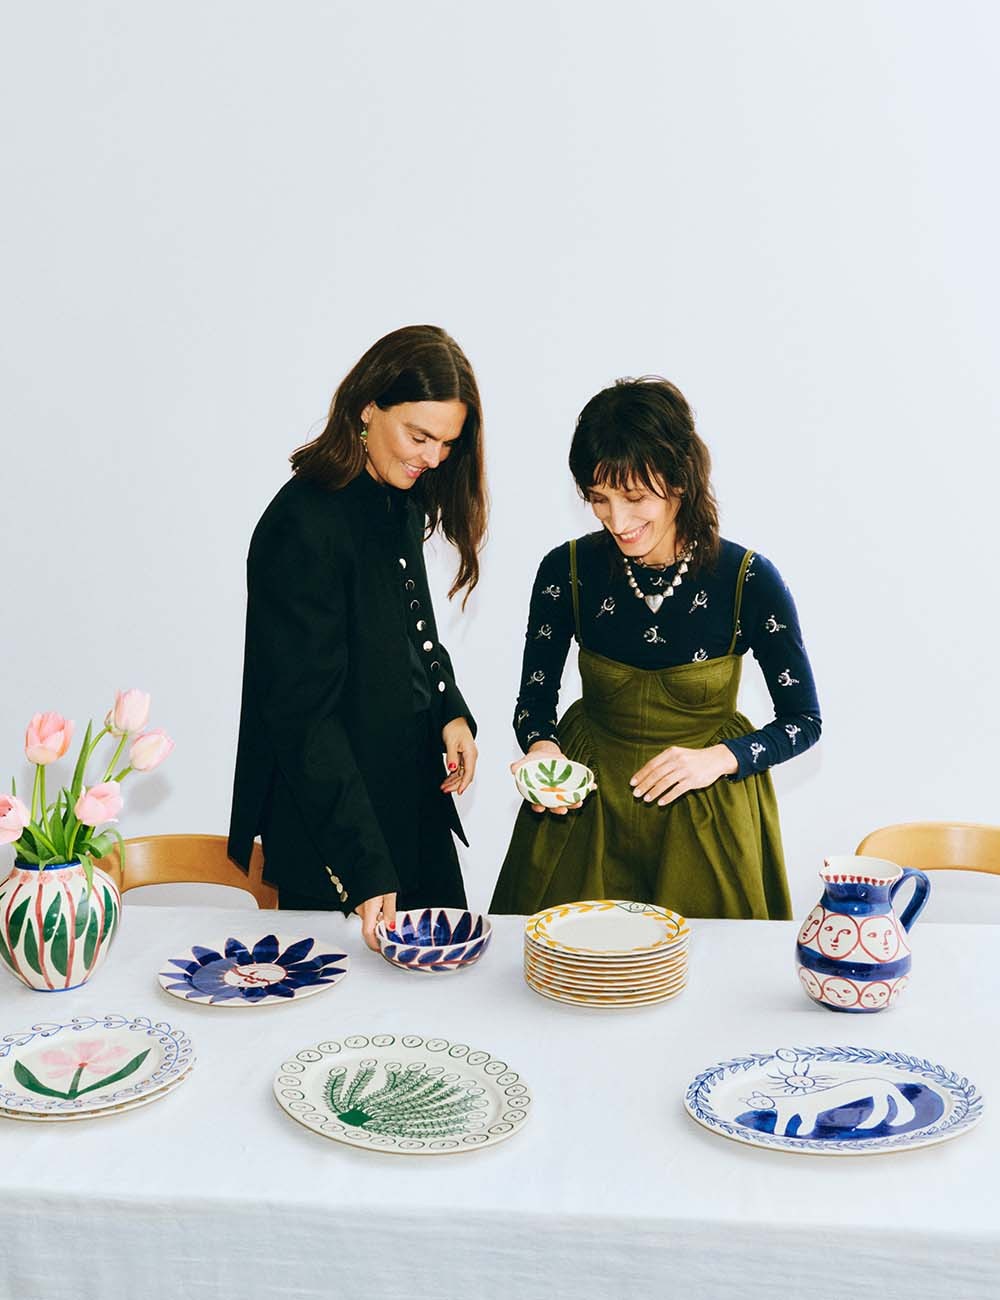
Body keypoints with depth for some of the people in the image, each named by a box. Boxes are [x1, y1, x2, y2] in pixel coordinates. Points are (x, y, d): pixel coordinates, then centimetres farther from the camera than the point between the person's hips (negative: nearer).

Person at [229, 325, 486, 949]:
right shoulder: (302, 527, -22)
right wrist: (364, 868, -24)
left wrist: (452, 712, -1)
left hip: (417, 804, 8)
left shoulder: (401, 501, 4)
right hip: (331, 832, -8)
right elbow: (305, 713, -23)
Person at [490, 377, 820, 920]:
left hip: (708, 816, -1)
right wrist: (542, 748, -20)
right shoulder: (567, 571, -10)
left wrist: (720, 758, -22)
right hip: (586, 809, 2)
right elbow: (534, 702, 1)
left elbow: (804, 721, -6)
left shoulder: (750, 580, -15)